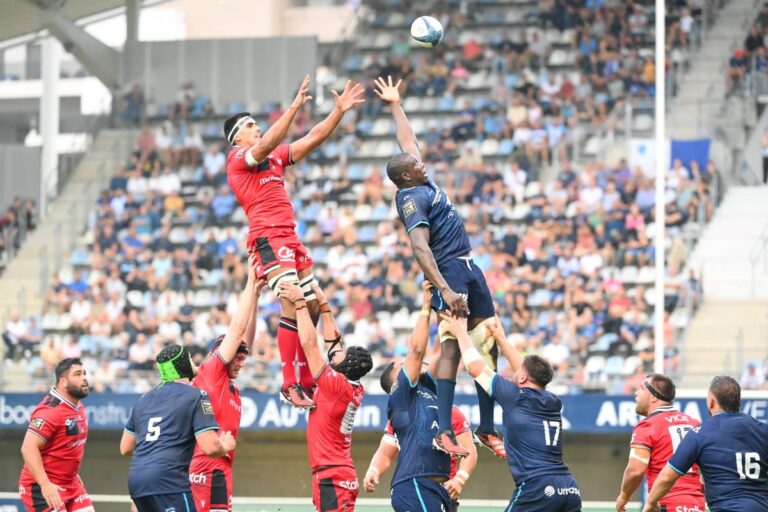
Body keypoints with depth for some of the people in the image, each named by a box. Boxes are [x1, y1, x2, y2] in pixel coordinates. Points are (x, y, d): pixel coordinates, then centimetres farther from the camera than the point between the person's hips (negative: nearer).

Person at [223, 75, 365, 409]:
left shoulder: (277, 156, 22)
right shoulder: (238, 158, -2)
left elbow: (314, 138, 23)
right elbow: (266, 144, -22)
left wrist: (340, 110, 13)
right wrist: (295, 106, -26)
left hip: (290, 237, 9)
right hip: (267, 237, -9)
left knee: (311, 306, 6)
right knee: (293, 305, -20)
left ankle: (307, 382, 12)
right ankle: (289, 386, -20)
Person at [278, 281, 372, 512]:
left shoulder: (336, 385, -11)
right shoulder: (355, 390, 11)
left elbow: (309, 343, -12)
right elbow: (332, 341, 20)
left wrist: (300, 302, -5)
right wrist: (323, 304, 24)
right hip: (344, 475, 10)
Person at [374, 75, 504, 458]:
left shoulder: (422, 184, 16)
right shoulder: (411, 198, -11)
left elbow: (408, 144, 33)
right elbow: (420, 247, -23)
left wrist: (395, 105, 39)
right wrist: (444, 288, -32)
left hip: (468, 268, 10)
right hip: (449, 271, -10)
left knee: (488, 345, 7)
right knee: (451, 347, -17)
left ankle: (487, 429, 12)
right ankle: (443, 432, -22)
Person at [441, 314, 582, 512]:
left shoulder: (516, 398, 3)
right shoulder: (553, 403, 18)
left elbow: (476, 368, 13)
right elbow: (531, 371, 38)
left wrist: (461, 333, 28)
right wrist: (501, 339, 47)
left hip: (537, 488, -6)